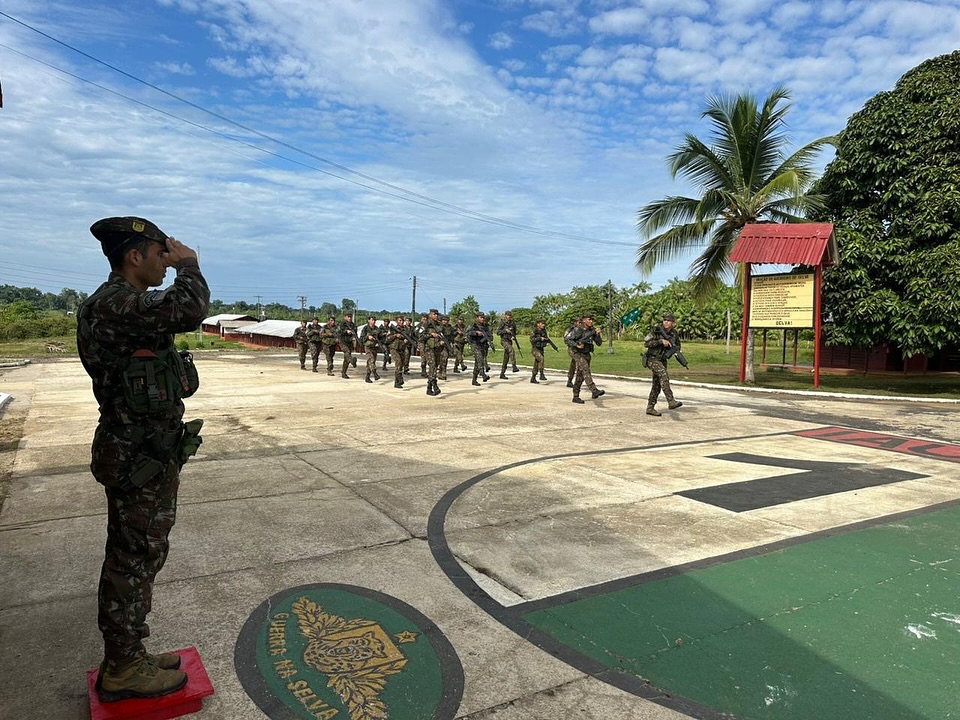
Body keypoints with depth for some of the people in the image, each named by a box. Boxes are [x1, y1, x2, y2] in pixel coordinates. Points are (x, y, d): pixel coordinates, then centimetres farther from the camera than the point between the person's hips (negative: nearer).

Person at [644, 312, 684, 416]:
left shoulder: (674, 334, 2)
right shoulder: (657, 330, -13)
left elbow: (678, 345, 16)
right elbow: (646, 343, -18)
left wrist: (676, 351, -7)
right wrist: (661, 341, -26)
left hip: (662, 360, 6)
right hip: (652, 359, -6)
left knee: (657, 384, 7)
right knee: (664, 374, -29)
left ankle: (650, 408, 17)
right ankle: (671, 401, -39)